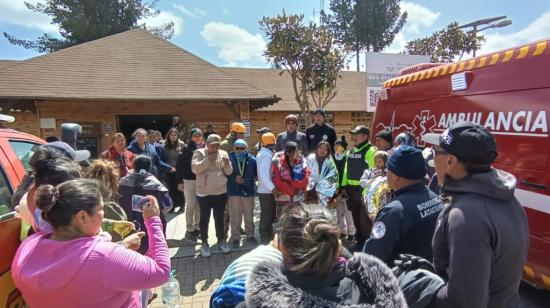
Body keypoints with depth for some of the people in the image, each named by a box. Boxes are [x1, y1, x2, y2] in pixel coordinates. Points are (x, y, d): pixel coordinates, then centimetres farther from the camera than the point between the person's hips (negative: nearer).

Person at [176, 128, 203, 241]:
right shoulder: (186, 148, -4)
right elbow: (179, 165, -6)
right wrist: (180, 181, -10)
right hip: (189, 180, -3)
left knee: (200, 206, 10)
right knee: (191, 205, 3)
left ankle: (197, 228, 24)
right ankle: (189, 230, 15)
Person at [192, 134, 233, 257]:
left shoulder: (223, 154, 4)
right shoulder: (199, 153, -5)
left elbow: (229, 172, 2)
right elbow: (195, 168, -20)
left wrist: (227, 163, -18)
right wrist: (208, 160, -26)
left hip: (221, 192, 3)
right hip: (204, 193, -3)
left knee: (219, 217, 14)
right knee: (204, 218, 8)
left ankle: (221, 240, 29)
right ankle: (204, 243, 22)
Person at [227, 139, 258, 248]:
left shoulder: (252, 159, -1)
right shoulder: (230, 159, -6)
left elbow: (258, 172, 9)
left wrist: (255, 178, -7)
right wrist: (234, 178, -15)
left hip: (248, 191, 2)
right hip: (234, 192, -2)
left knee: (249, 216, 14)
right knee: (235, 217, 5)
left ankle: (250, 235, 29)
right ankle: (235, 237, 18)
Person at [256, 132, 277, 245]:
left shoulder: (261, 154, 14)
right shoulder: (267, 155, -17)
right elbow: (264, 174, -27)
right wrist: (272, 187, -32)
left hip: (264, 190, 10)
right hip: (267, 191, -10)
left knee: (268, 215, 18)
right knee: (267, 216, 0)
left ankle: (267, 238, 29)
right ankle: (266, 240, 9)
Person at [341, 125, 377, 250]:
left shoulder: (370, 151, -12)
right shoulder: (351, 151, 14)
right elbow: (346, 170, 18)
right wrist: (344, 186, 14)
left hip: (364, 189, -8)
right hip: (351, 189, 8)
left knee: (365, 218, 0)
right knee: (356, 217, 17)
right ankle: (360, 241, 31)